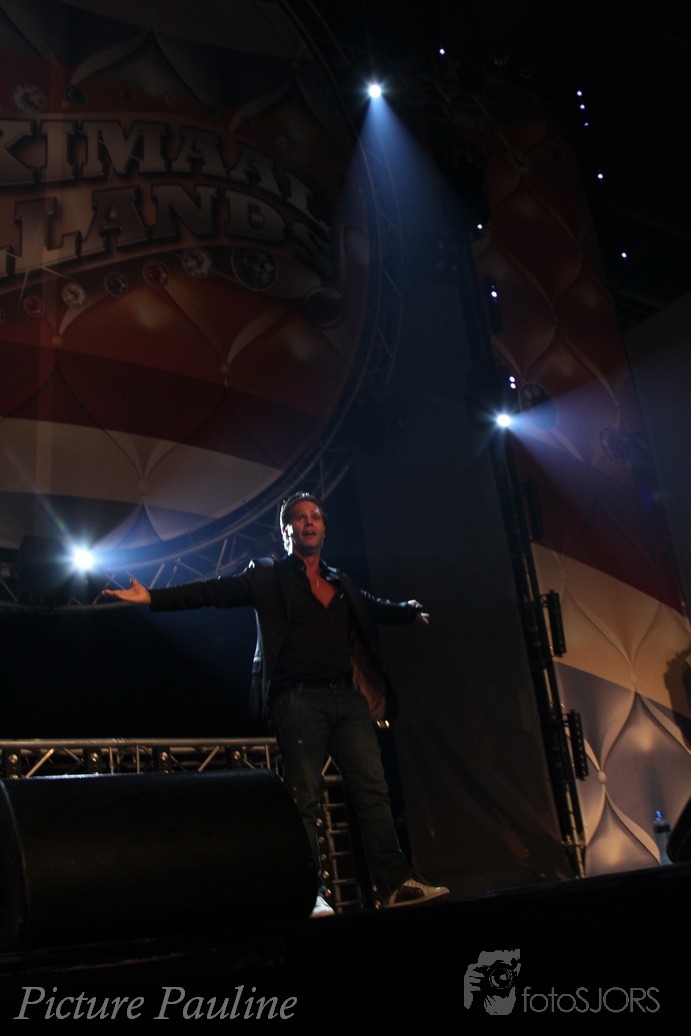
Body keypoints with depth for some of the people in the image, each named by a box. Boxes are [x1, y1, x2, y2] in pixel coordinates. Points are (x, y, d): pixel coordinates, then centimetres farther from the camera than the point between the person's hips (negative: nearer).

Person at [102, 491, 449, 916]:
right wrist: (153, 597, -10)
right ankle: (311, 894, 2)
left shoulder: (342, 582, 22)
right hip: (299, 699, -4)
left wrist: (412, 610, 19)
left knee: (374, 789, 1)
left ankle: (397, 883, 5)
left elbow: (377, 607, 32)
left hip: (348, 697, 5)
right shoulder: (267, 575, 8)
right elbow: (214, 591, -2)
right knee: (305, 798, -4)